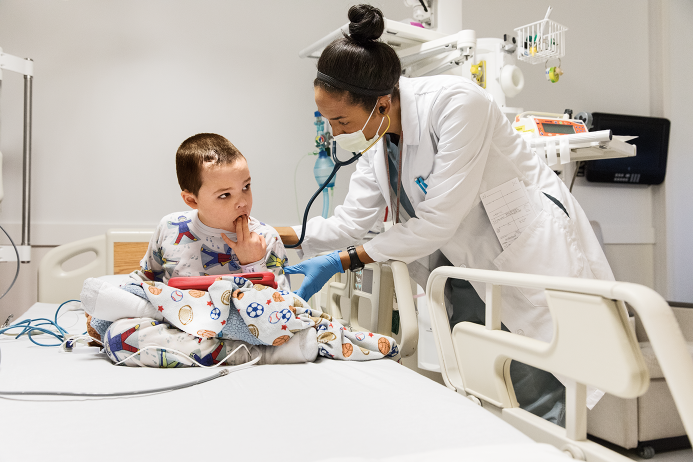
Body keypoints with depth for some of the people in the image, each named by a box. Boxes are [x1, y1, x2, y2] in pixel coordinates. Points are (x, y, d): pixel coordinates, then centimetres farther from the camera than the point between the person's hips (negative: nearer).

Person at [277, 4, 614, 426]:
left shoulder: (456, 102, -27)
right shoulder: (377, 136, -3)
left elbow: (437, 222, -27)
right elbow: (353, 218, 1)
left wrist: (342, 262, -24)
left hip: (530, 257, -7)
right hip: (468, 264, 7)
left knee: (537, 410, -2)